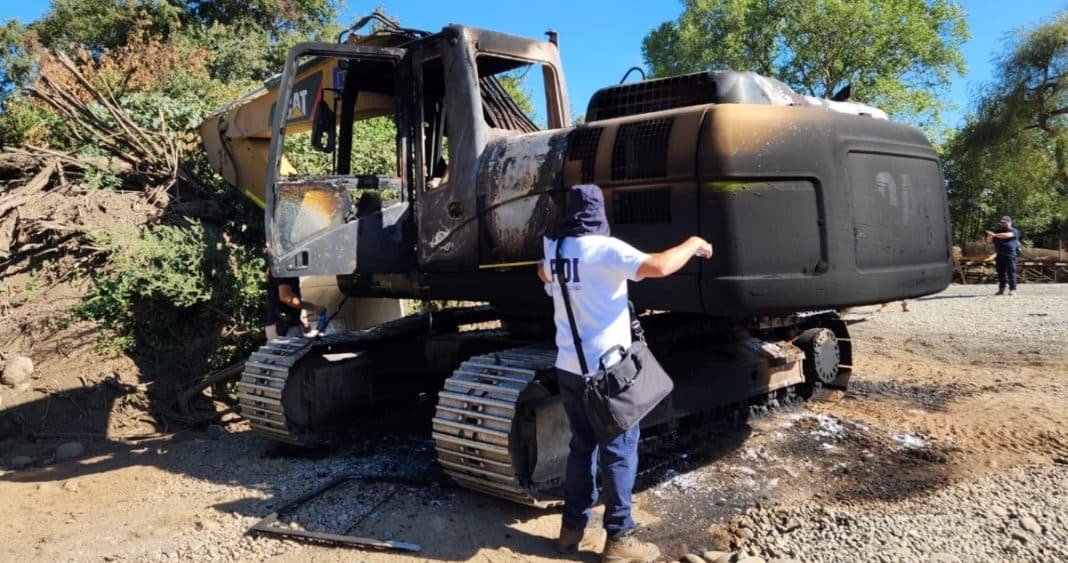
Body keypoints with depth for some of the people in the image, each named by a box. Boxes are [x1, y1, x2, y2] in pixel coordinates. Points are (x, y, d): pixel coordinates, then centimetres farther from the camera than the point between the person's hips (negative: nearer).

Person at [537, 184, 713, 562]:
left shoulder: (554, 248, 6)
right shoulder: (606, 249, -15)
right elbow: (658, 266, -27)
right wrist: (693, 244, -10)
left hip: (568, 367, 7)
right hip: (605, 370, -7)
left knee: (581, 446, 19)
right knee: (619, 451, 5)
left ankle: (572, 527, 25)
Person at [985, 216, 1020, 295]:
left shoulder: (1013, 231, -2)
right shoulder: (998, 230, 16)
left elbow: (1006, 235, -24)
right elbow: (989, 241, 14)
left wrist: (994, 235, -29)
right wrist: (990, 235, -8)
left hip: (1010, 255, -5)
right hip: (1000, 255, 5)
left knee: (1011, 272, -6)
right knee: (1001, 273, 6)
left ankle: (1012, 289, -2)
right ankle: (1001, 289, 12)